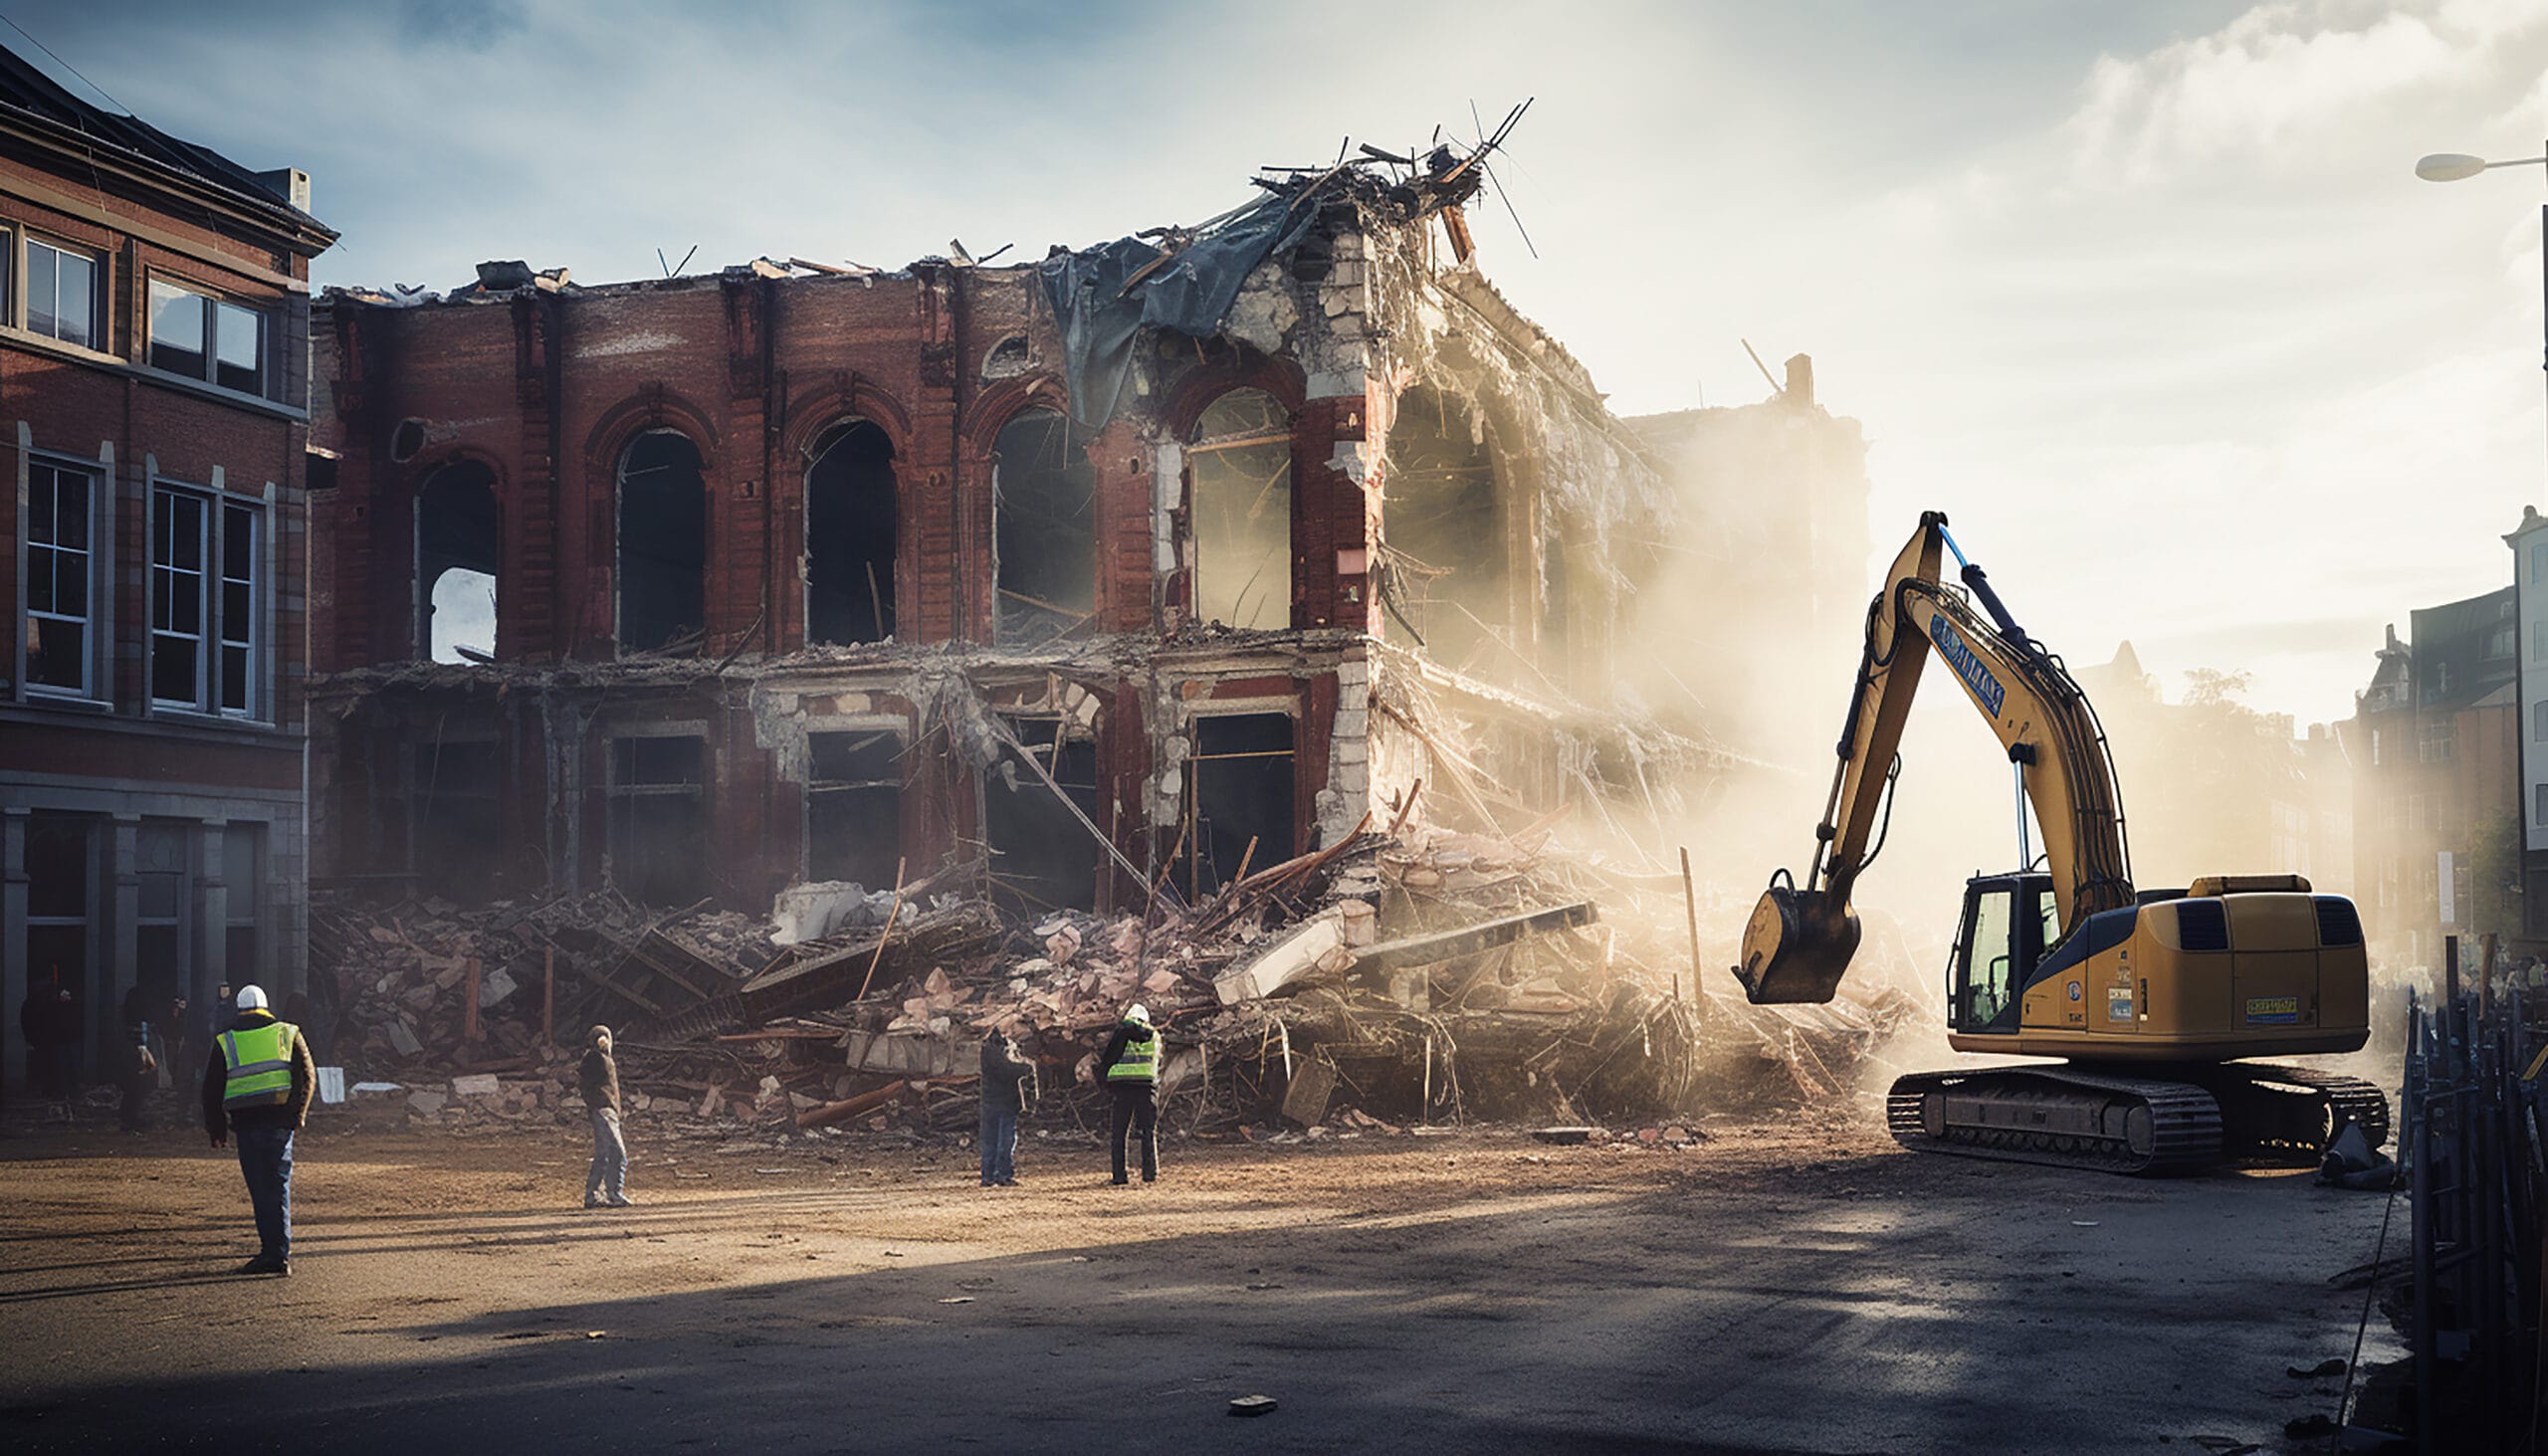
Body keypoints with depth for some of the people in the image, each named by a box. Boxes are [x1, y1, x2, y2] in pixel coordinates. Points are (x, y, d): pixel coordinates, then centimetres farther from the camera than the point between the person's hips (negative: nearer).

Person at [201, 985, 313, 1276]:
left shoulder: (224, 1042, 9)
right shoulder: (287, 1033, 10)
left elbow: (211, 1091, 10)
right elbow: (307, 1076, 5)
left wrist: (217, 1130, 16)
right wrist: (297, 1115, 8)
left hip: (245, 1122, -1)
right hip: (280, 1118, 1)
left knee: (260, 1190, 1)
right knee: (278, 1186, 3)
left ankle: (273, 1253, -2)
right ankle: (277, 1253, -1)